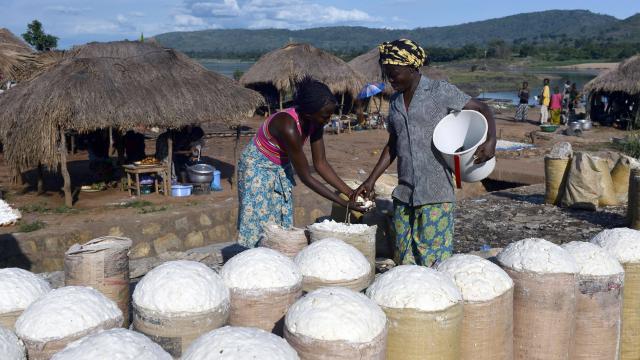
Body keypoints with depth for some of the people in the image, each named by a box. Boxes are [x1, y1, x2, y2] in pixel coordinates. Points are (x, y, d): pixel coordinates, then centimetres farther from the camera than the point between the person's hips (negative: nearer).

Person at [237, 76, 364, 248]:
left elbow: (321, 163, -5)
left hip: (281, 168, 7)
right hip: (258, 167, -7)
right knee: (259, 224, -4)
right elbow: (305, 177, -31)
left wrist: (349, 191, -12)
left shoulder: (315, 123, -15)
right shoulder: (288, 127, -36)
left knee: (283, 224, 8)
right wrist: (344, 203, -28)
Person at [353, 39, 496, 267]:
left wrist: (491, 141, -20)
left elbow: (482, 110, -1)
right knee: (405, 261, 10)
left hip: (435, 195, -6)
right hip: (404, 194, 6)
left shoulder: (440, 92, -4)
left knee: (433, 260, -4)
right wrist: (371, 180, 14)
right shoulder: (395, 101, 14)